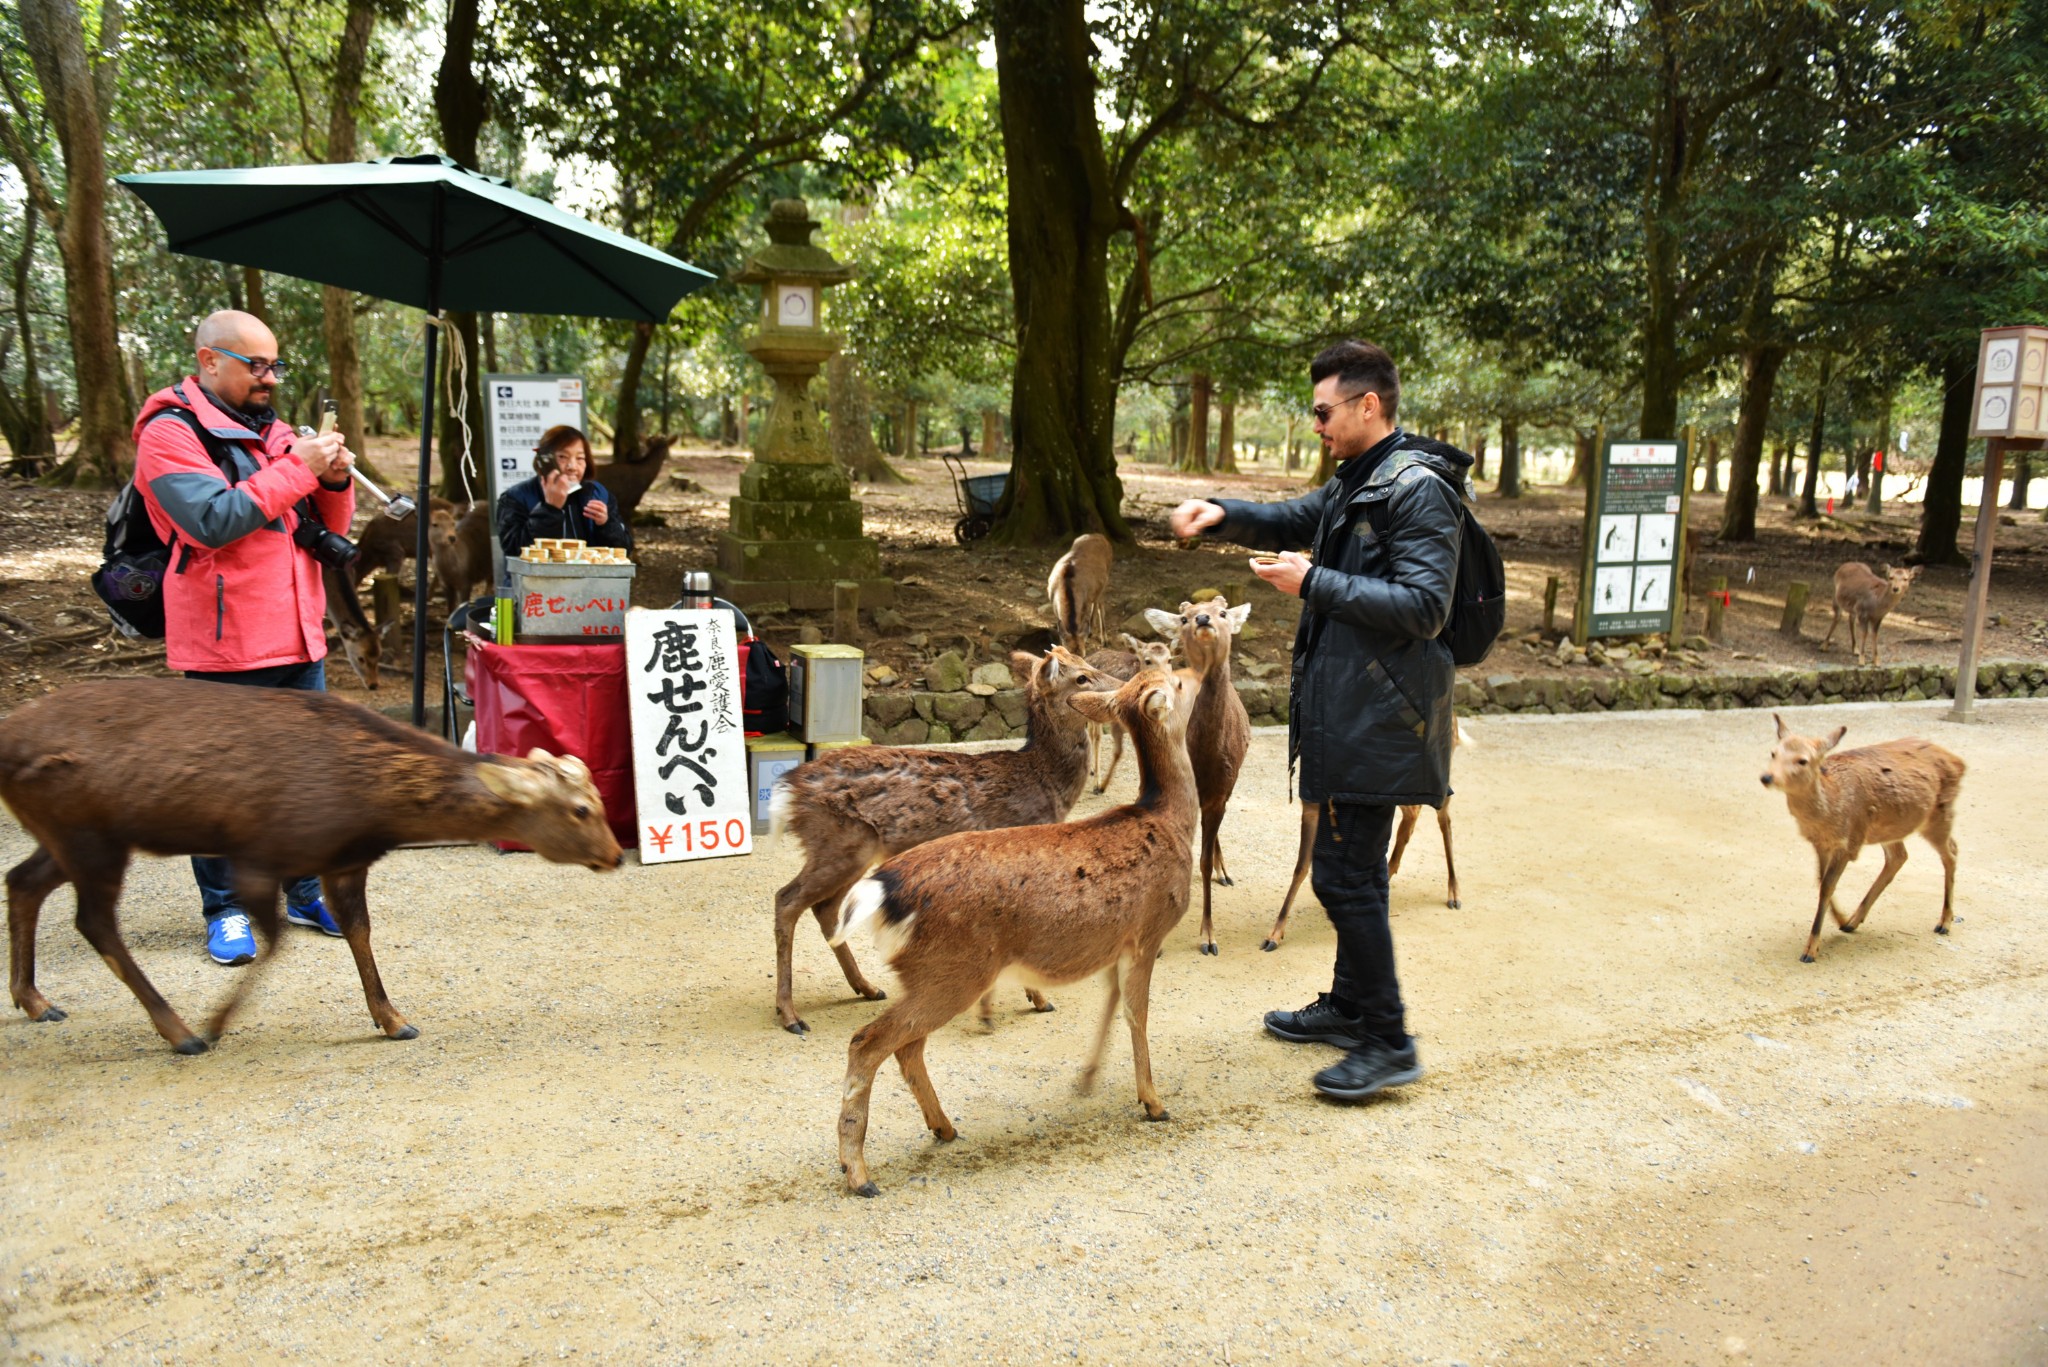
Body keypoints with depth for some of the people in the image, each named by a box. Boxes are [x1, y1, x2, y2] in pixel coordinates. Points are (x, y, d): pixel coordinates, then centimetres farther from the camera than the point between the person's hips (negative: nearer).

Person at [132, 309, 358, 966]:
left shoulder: (273, 431, 16)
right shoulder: (171, 432, -7)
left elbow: (329, 527, 16)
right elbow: (213, 521, -22)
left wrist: (335, 480, -4)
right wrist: (297, 469, -20)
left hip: (298, 639, 7)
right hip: (224, 645, -7)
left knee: (309, 769, 12)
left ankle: (305, 892, 25)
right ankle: (225, 911, 13)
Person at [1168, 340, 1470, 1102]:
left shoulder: (1418, 491, -15)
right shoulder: (1355, 485, 15)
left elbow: (1424, 605, -22)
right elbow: (1290, 522, 27)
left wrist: (1314, 583, -19)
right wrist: (1221, 515, 7)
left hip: (1379, 718, -10)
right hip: (1345, 710, 10)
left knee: (1344, 876, -6)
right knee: (1349, 868, 19)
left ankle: (1388, 1044, 6)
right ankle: (1350, 1008, 33)